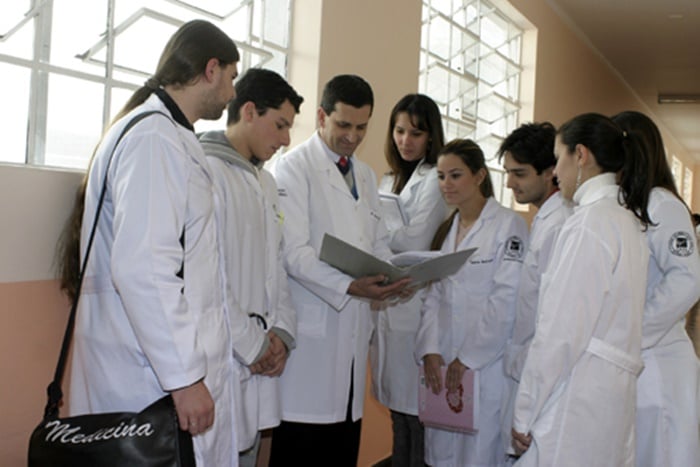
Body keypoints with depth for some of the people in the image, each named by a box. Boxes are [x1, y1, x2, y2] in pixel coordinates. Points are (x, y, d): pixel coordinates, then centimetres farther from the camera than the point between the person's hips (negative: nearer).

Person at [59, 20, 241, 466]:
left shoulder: (169, 135, 15)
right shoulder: (154, 139, -15)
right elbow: (142, 270, -23)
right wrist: (184, 376, -20)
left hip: (175, 356, 9)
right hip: (155, 371, -9)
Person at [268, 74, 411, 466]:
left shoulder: (367, 175, 17)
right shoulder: (295, 167, -5)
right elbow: (294, 251, -14)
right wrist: (349, 286, -25)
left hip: (354, 326, 6)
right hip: (311, 327, -6)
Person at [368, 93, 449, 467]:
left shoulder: (435, 179, -4)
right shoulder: (389, 180, 18)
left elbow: (414, 241, -12)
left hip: (415, 305, -7)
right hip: (385, 304, 7)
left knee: (417, 411, -2)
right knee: (397, 407, 14)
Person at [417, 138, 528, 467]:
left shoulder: (508, 225, -6)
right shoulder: (446, 230, 15)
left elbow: (507, 297, -13)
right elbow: (434, 295, 10)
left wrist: (469, 357, -13)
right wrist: (429, 350, -3)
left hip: (487, 364, -6)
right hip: (443, 365, 6)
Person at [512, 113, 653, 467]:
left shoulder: (589, 222, -15)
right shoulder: (627, 218, 13)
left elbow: (561, 331, -17)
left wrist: (525, 412, -10)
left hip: (580, 394, -9)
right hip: (611, 387, 9)